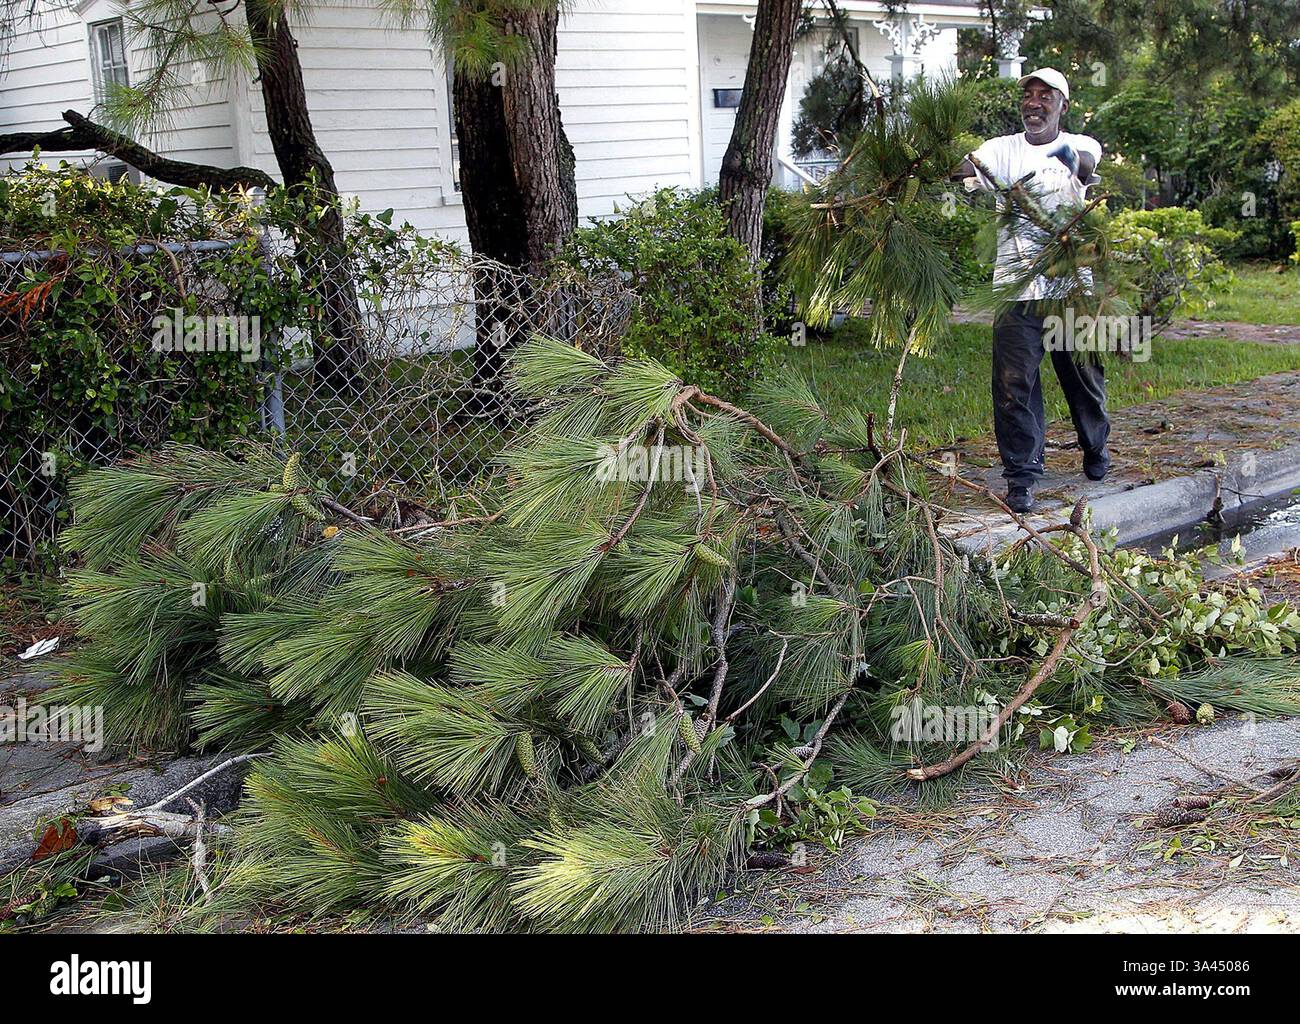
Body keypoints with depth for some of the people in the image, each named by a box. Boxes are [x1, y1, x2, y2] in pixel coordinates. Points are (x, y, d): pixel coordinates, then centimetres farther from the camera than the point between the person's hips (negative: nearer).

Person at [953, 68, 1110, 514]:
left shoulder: (1079, 145, 5)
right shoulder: (1002, 149, 7)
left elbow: (1087, 161, -18)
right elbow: (967, 169, -13)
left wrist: (1073, 159, -43)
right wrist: (962, 167, -37)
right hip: (1017, 287, 0)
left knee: (1084, 374, 14)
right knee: (1014, 384, -6)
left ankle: (1095, 446, 40)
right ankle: (1021, 477, 2)